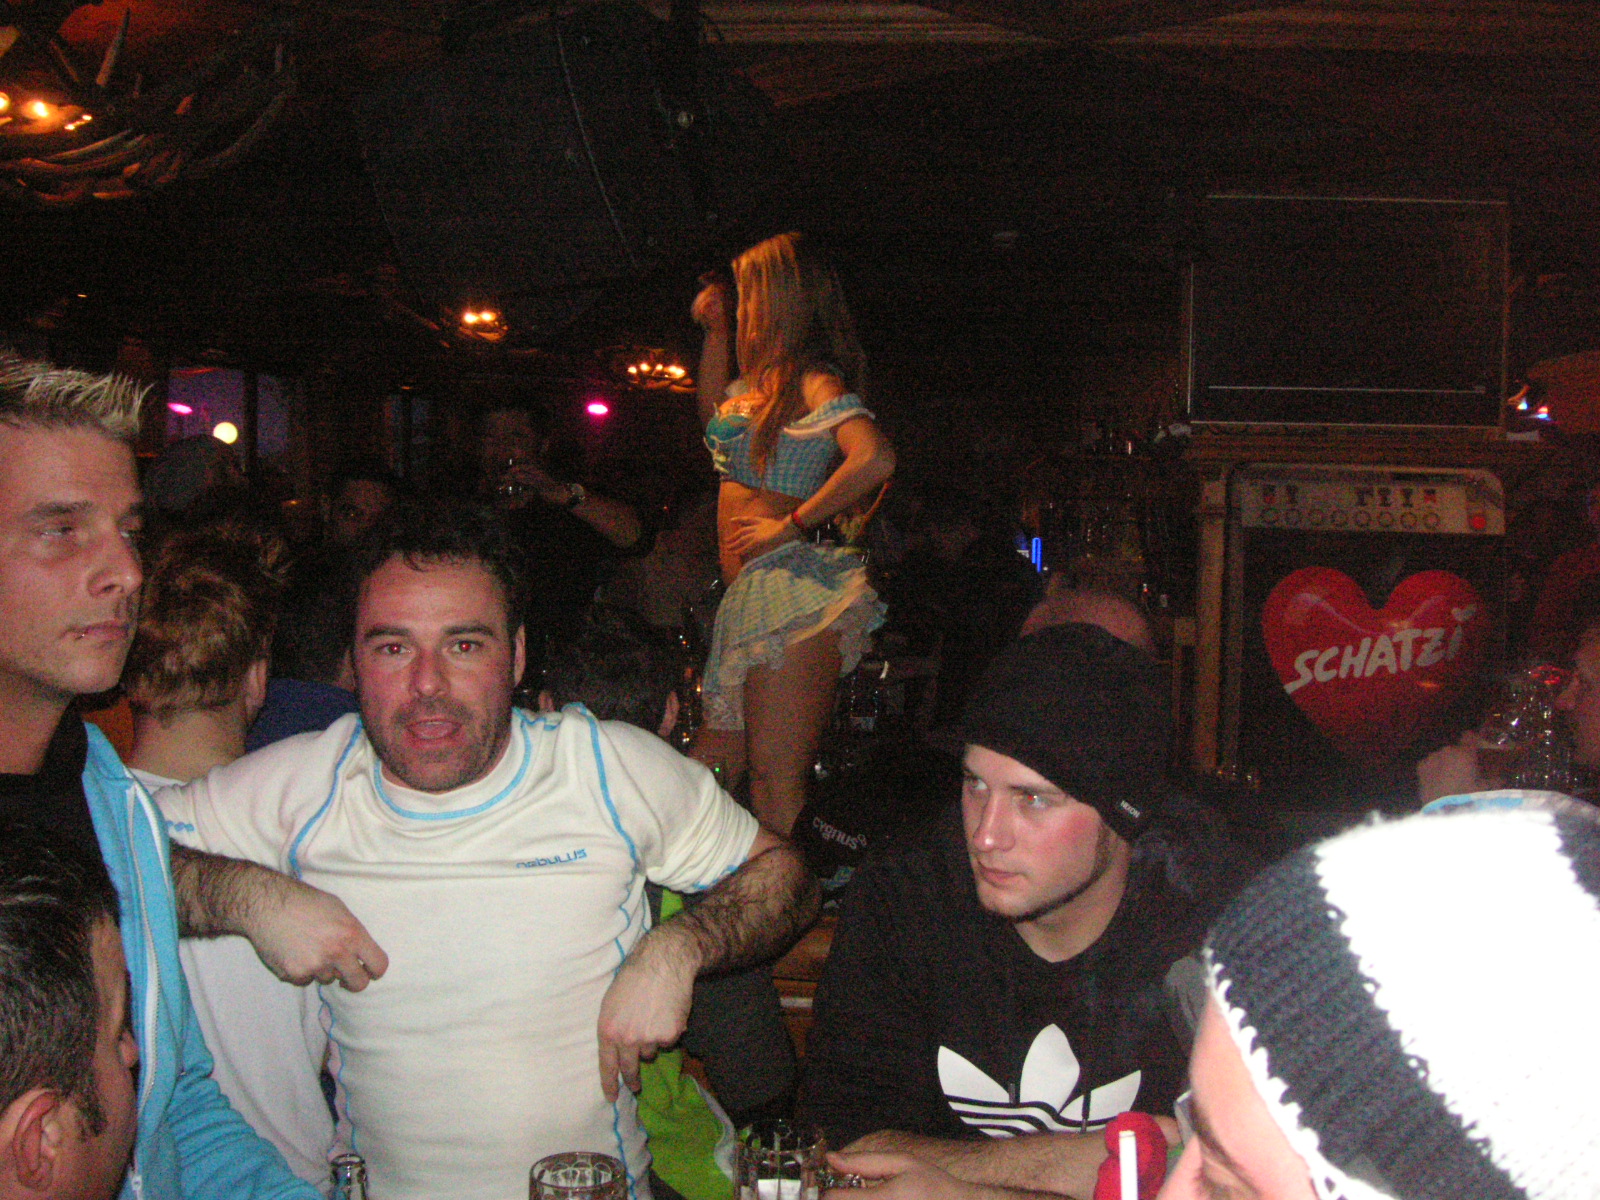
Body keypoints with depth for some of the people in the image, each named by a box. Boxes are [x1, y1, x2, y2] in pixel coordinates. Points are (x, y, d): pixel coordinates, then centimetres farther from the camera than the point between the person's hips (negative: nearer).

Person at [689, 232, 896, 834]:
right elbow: (715, 418, 39)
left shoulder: (812, 380, -9)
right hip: (754, 591, 10)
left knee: (775, 778, -9)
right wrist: (715, 331, 28)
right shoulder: (764, 380, 17)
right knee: (716, 761, 10)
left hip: (791, 586, -10)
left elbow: (876, 458, -27)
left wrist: (790, 526, -19)